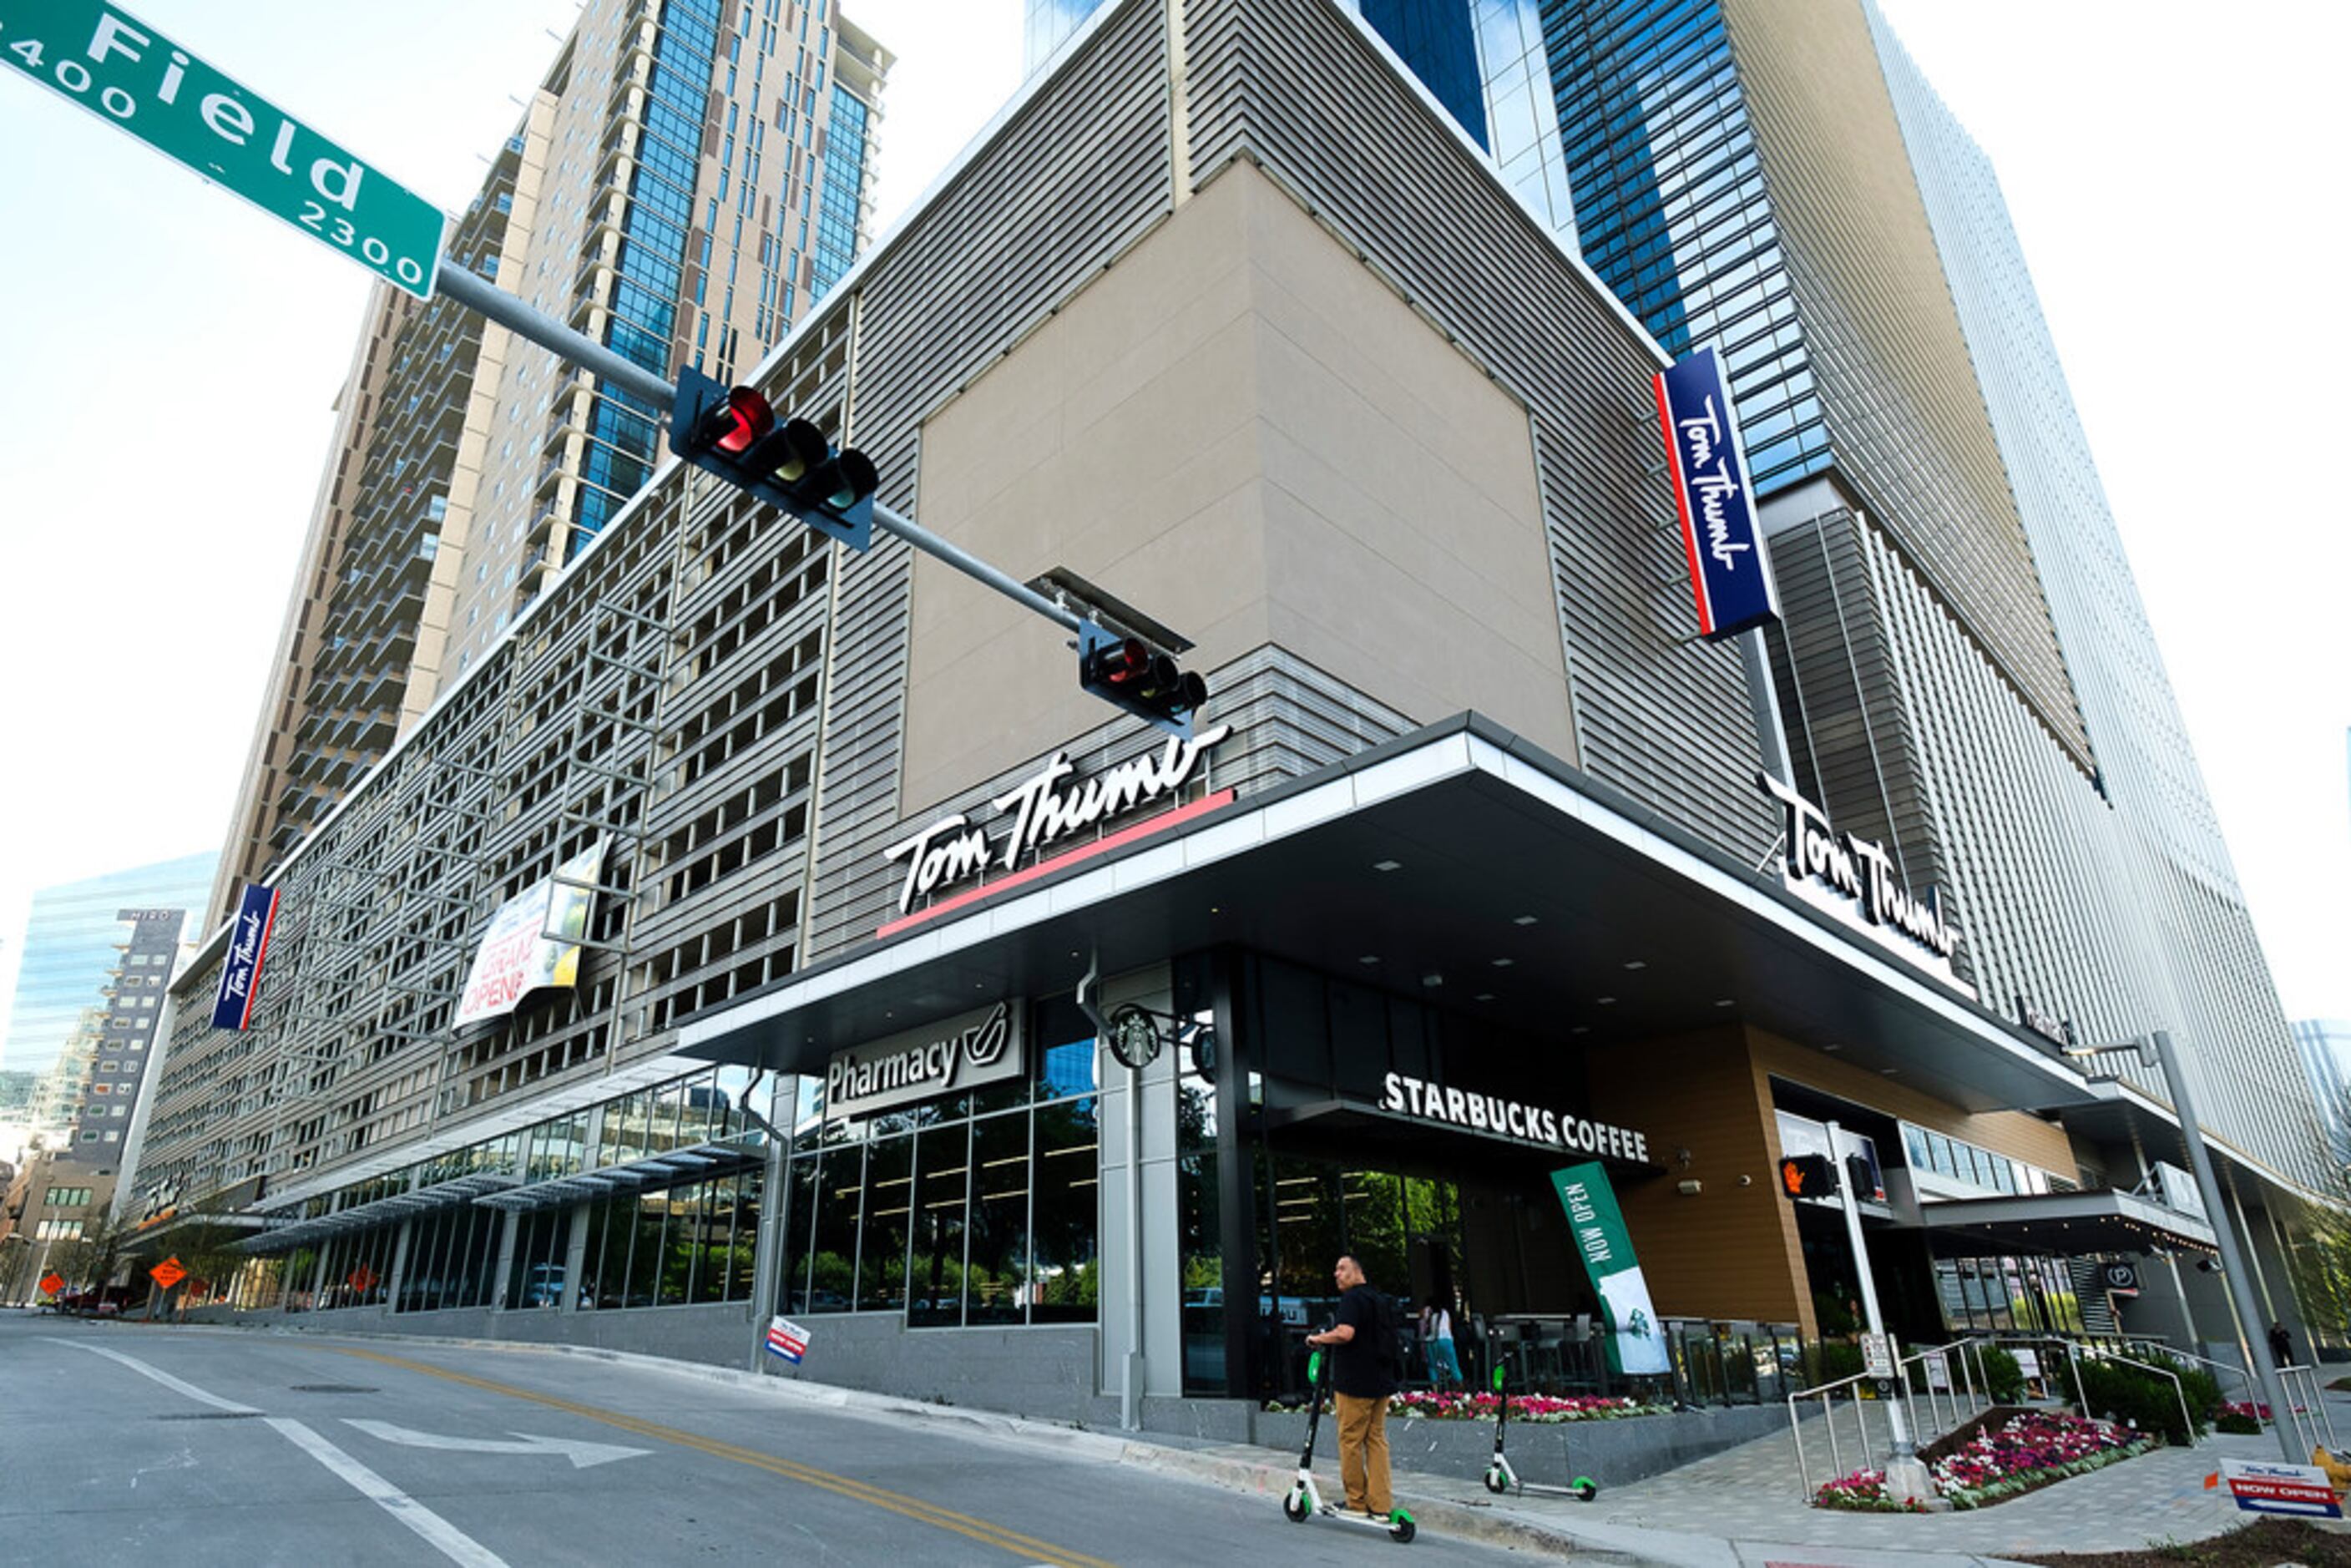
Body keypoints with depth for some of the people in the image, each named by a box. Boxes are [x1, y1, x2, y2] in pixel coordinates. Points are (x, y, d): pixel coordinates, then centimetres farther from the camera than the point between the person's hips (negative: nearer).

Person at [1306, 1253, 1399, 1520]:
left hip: (1356, 1383, -8)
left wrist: (1318, 1338, -12)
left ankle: (1356, 1502, 8)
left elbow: (1345, 1333, -28)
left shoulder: (1352, 1298, -13)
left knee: (1350, 1440, 2)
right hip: (1382, 1381, 8)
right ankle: (1380, 1505, 8)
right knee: (1377, 1440, 10)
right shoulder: (1378, 1298, 15)